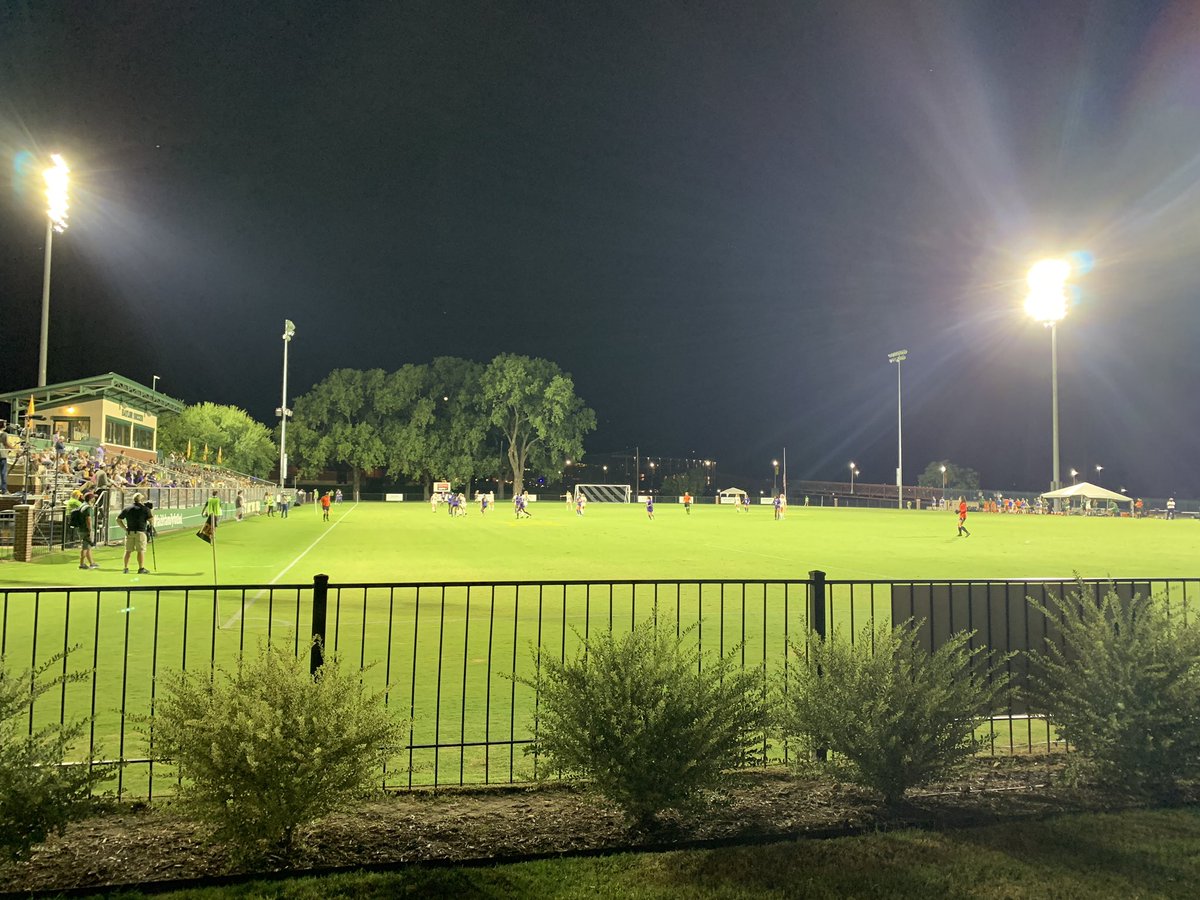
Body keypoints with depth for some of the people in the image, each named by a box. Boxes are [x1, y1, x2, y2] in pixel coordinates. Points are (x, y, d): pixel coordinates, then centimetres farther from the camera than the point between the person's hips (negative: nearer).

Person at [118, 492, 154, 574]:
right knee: (141, 550, 0)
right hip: (140, 532, -4)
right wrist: (151, 512, 10)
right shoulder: (145, 508, -4)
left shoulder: (127, 508, 7)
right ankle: (141, 568, -1)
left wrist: (124, 528, 13)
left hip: (129, 532, 4)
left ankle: (126, 568, 11)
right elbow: (151, 520, -6)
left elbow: (118, 520, 9)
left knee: (128, 550, 9)